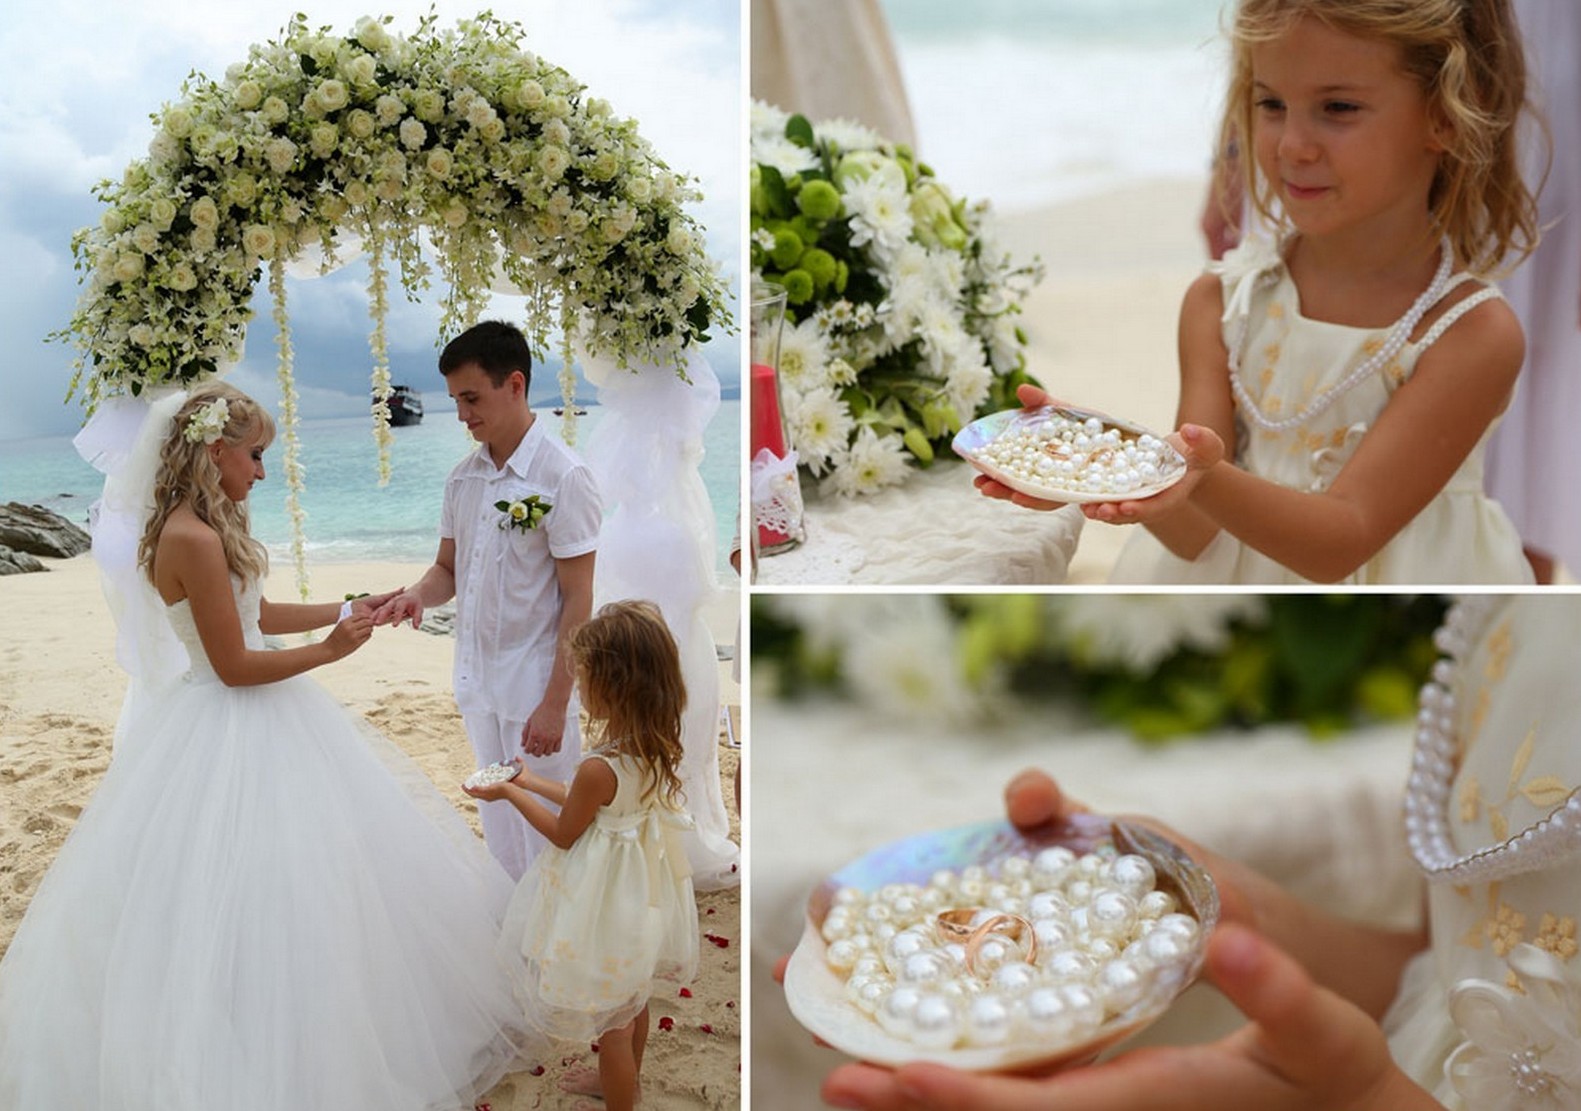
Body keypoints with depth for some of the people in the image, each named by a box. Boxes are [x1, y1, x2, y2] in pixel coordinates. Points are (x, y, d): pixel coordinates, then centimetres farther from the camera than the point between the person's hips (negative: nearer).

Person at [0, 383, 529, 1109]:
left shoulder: (202, 528, 6)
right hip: (232, 740, -10)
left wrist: (344, 611, 14)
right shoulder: (196, 539, -24)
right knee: (249, 892, 1)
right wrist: (329, 652, -14)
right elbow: (235, 665, -22)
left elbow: (254, 614, 17)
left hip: (248, 725, 10)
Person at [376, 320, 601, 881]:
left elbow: (577, 600, -15)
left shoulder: (563, 476, -16)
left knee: (545, 834, 3)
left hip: (533, 688, -7)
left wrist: (554, 704, -17)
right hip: (476, 682, 7)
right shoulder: (463, 477, 5)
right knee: (499, 830, 19)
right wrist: (418, 596, -10)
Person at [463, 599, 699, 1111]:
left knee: (612, 1021, 15)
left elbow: (564, 833, -16)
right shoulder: (657, 747, -10)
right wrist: (532, 781, 12)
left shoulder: (599, 768, -34)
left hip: (607, 909, -8)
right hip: (644, 892, 9)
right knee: (632, 1001, 30)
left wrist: (510, 793, -3)